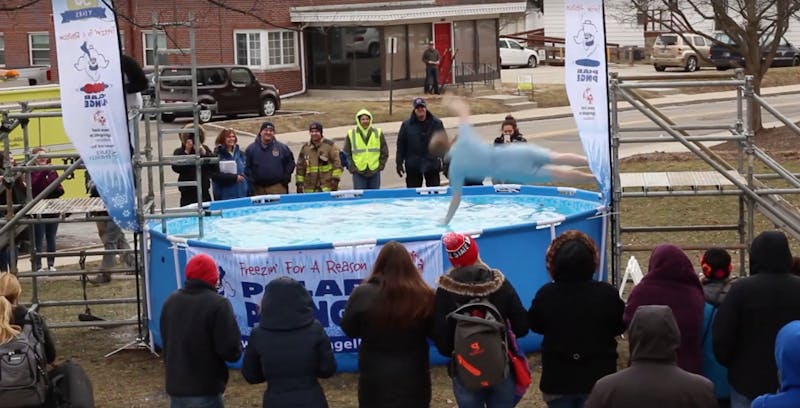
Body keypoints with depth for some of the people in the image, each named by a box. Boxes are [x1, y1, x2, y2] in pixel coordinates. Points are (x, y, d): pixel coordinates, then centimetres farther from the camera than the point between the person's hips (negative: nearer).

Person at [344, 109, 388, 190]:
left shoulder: (378, 133, 4)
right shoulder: (351, 134, 1)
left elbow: (384, 152, 9)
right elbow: (347, 154, 5)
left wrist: (380, 166, 0)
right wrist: (352, 168, -3)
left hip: (375, 172, 1)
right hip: (358, 173, -1)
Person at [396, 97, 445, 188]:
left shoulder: (436, 123, 1)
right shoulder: (406, 124, -2)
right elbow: (400, 145, 2)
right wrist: (399, 163, -1)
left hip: (432, 165, 1)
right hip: (413, 167, -1)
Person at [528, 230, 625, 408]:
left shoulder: (545, 295, -14)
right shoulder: (607, 294, -16)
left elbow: (535, 326, 3)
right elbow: (620, 326, -1)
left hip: (557, 379, 1)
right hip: (597, 379, -1)